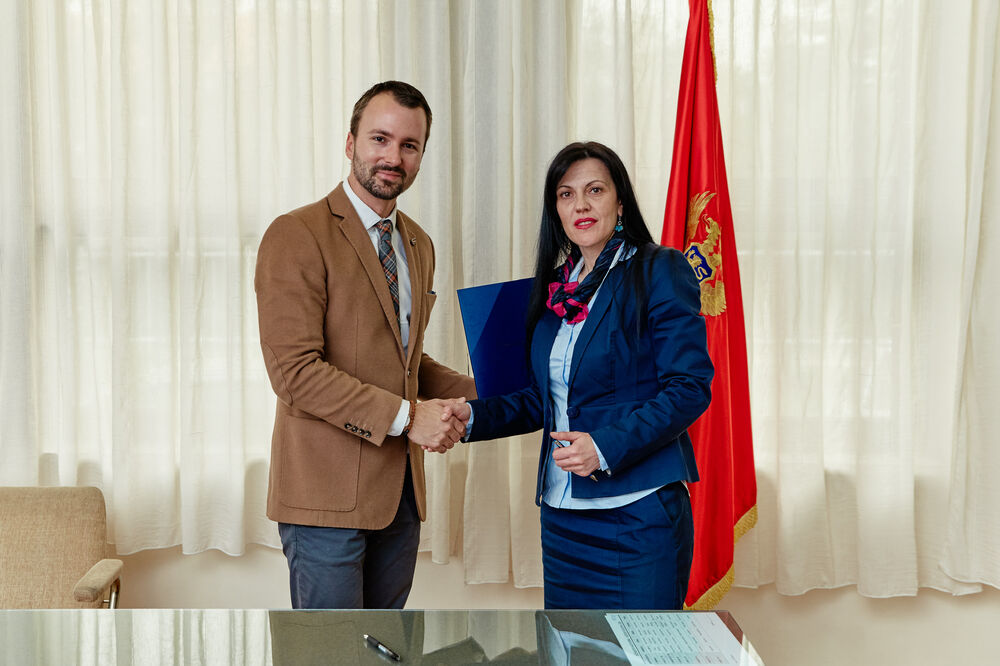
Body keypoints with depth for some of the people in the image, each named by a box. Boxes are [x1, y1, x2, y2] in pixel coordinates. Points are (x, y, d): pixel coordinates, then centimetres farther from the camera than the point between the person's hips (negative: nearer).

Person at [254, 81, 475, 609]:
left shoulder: (418, 245, 14)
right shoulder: (295, 236, -11)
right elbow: (295, 371, -19)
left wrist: (477, 394, 5)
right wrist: (405, 416, -20)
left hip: (401, 489, 8)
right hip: (327, 491, -7)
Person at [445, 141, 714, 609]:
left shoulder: (660, 271, -6)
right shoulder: (556, 286, 13)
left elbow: (690, 387, -12)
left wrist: (607, 446, -21)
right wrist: (474, 416, 1)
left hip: (639, 515, -6)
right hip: (561, 514, 6)